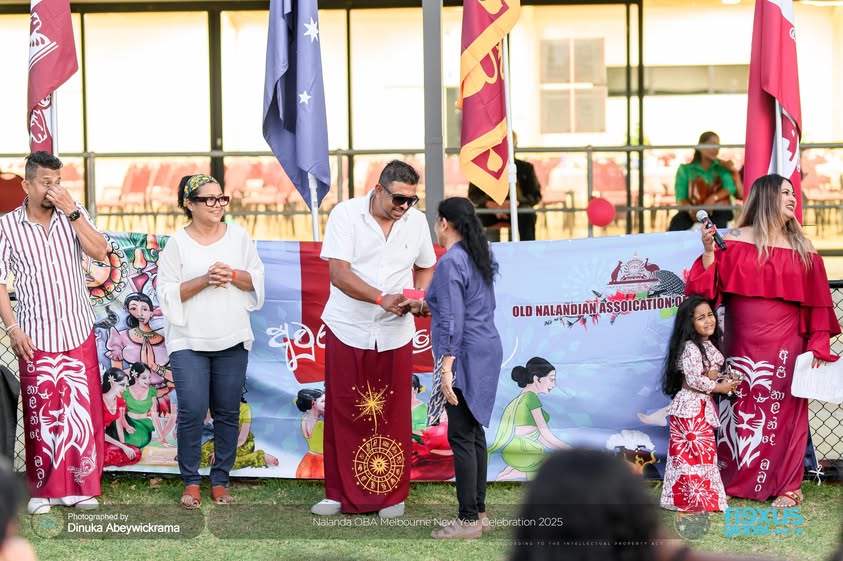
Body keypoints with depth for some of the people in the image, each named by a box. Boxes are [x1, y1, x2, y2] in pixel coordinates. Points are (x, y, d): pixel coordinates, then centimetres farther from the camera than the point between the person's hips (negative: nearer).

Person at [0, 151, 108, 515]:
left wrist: (71, 211, -16)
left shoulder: (74, 215, 3)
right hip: (36, 336, -2)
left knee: (82, 410, 2)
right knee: (40, 414, 3)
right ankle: (43, 489, 13)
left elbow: (99, 252, -10)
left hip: (79, 333, 2)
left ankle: (81, 486, 12)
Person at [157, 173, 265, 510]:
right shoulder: (177, 243, -4)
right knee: (192, 412, -9)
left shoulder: (238, 236, 4)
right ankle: (190, 482, 5)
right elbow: (168, 293, -7)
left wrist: (232, 275, -14)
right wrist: (204, 280, -19)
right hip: (189, 342, -3)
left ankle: (220, 481, 17)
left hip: (232, 341, 3)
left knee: (228, 413, 6)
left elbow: (257, 280, 6)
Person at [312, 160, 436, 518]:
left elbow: (426, 268, 17)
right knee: (343, 414, 4)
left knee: (393, 415, 5)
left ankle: (393, 496, 16)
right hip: (348, 330, -2)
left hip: (395, 332, 2)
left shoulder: (417, 221, 2)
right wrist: (382, 298, -28)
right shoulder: (346, 214, -9)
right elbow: (339, 273, -16)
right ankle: (341, 494, 16)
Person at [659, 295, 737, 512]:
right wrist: (719, 387, -13)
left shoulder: (709, 345, 12)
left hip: (704, 405, 10)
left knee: (704, 450, 13)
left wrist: (723, 380, 5)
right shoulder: (690, 348, -18)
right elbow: (694, 380, -24)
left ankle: (704, 494, 21)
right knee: (694, 452, -6)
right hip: (691, 406, -10)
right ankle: (692, 498, -2)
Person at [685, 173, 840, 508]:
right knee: (740, 410, 4)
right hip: (743, 346, -1)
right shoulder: (735, 240, 2)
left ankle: (787, 485, 10)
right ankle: (736, 480, 17)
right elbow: (709, 288, -2)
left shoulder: (802, 249, 8)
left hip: (786, 347, 1)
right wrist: (709, 251, -16)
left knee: (784, 411, 1)